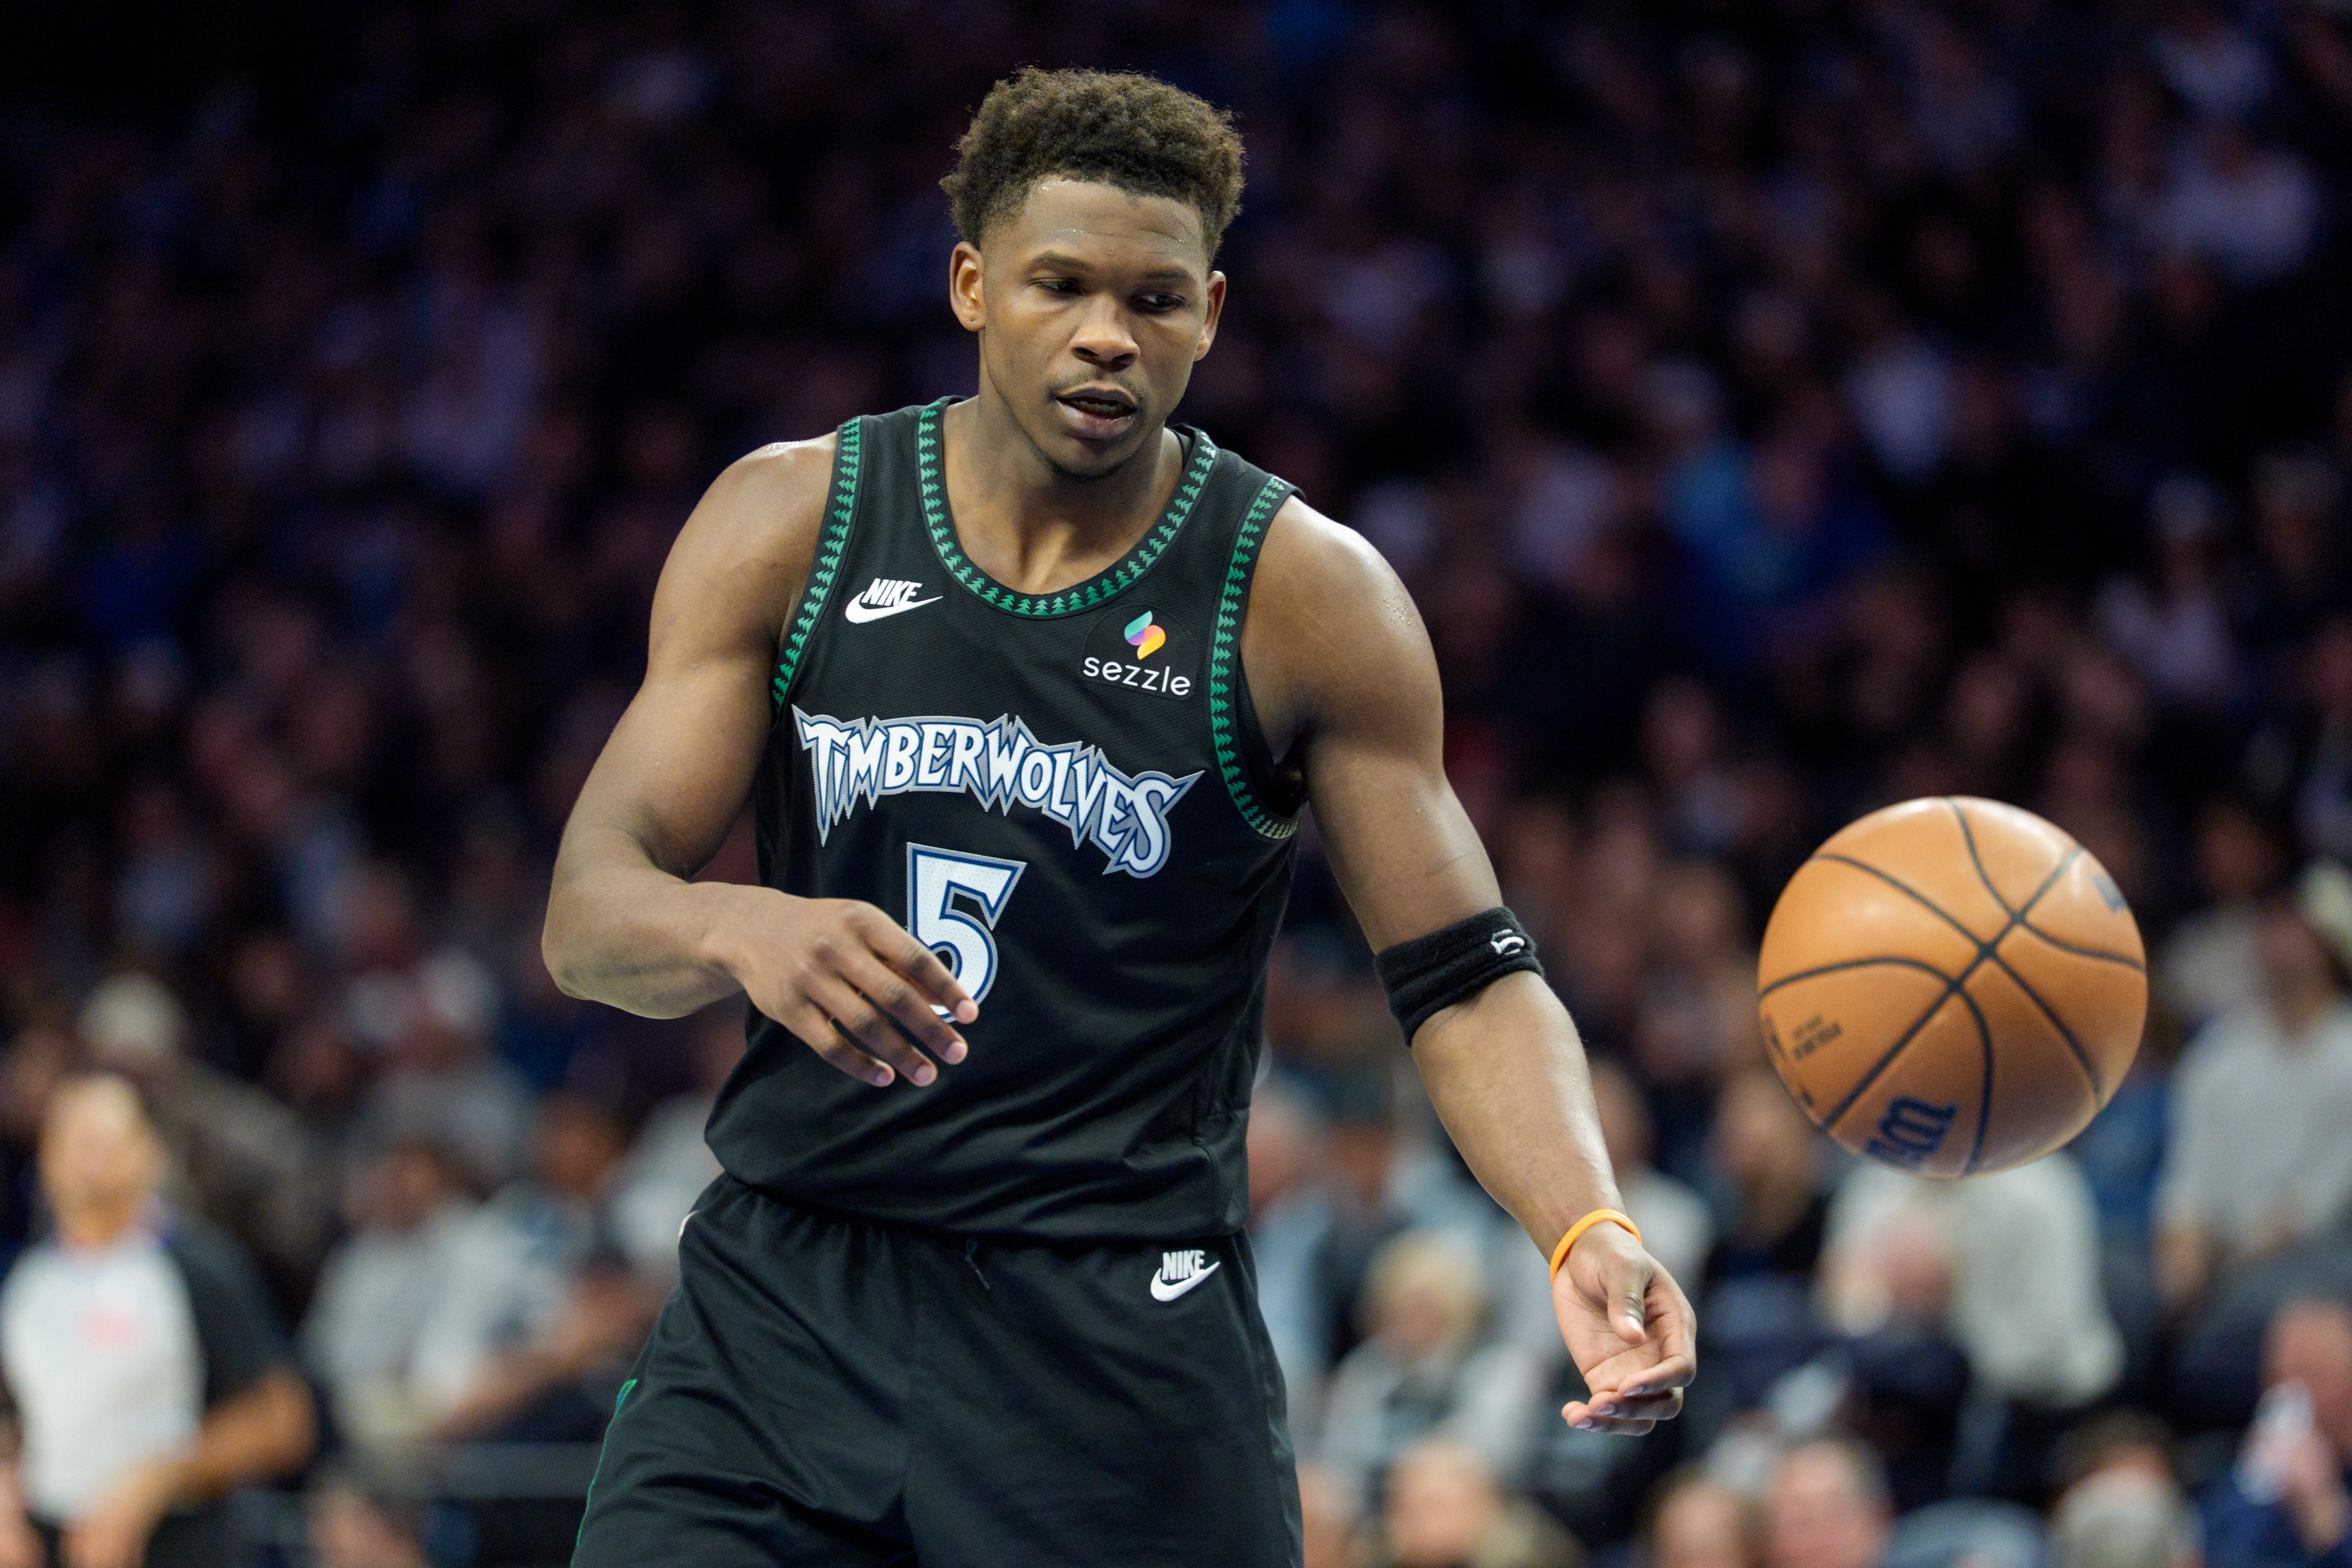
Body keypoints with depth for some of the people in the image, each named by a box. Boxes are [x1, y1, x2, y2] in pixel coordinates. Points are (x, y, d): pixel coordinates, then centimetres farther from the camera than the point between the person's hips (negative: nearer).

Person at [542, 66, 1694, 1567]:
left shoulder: (1306, 596, -3)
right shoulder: (788, 525, 1)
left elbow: (1467, 980, -4)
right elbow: (588, 915, -4)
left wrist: (1586, 1233, -24)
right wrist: (744, 932, -28)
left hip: (1119, 1340, -2)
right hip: (784, 1291, 2)